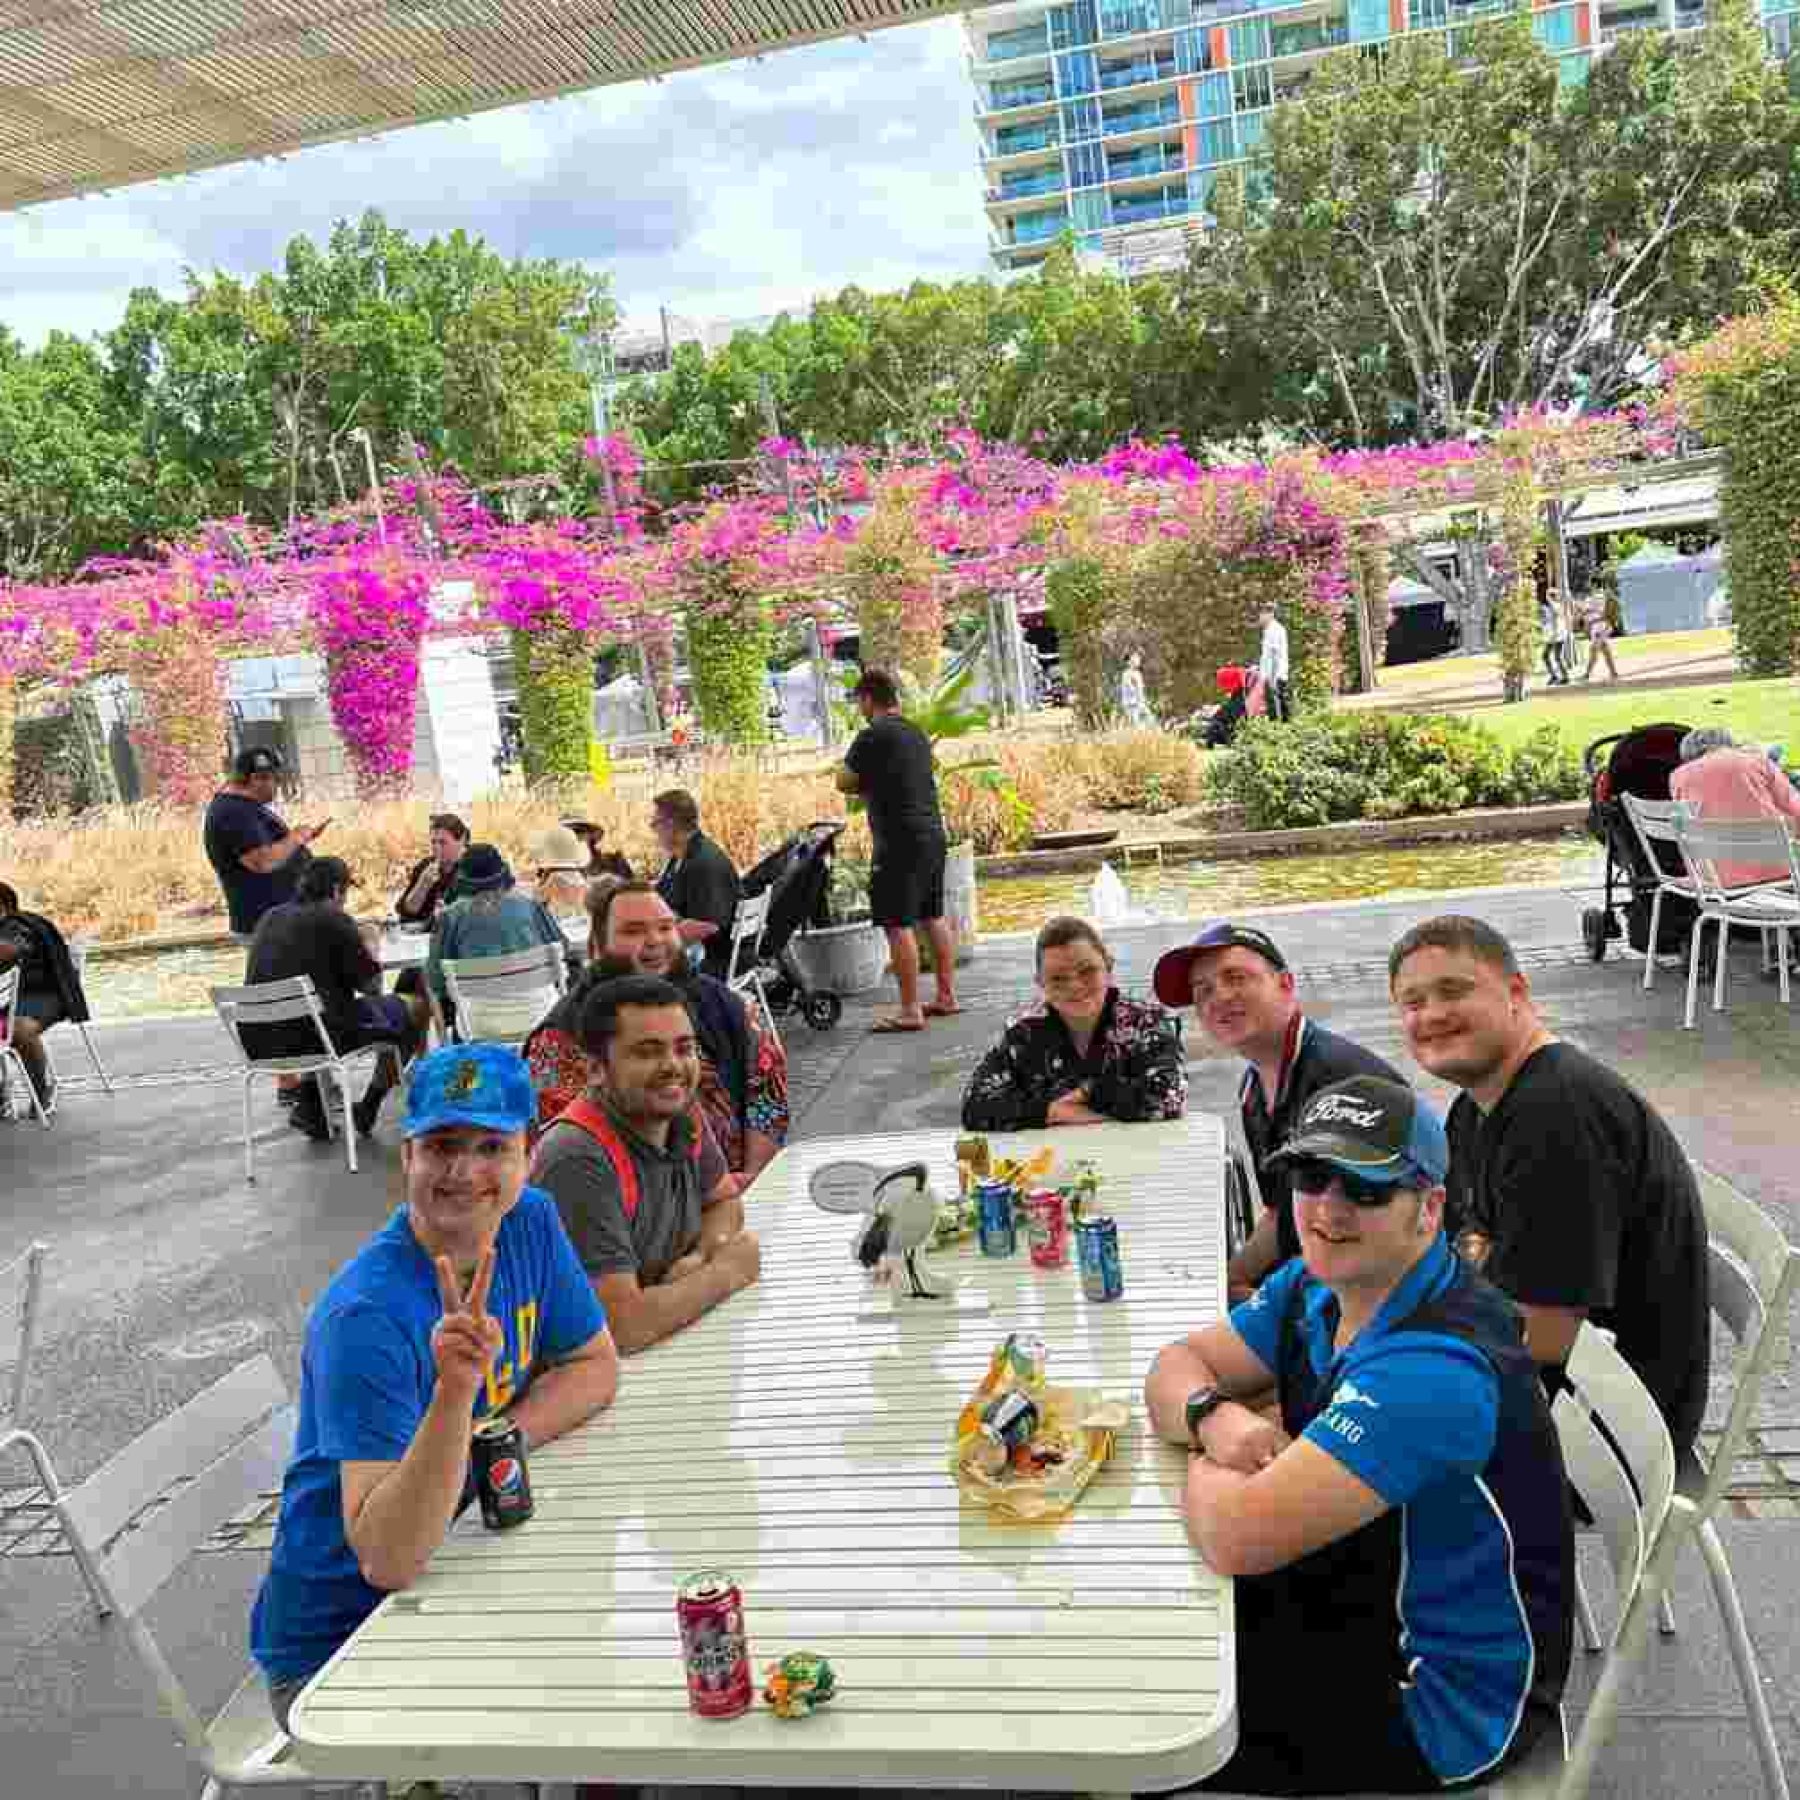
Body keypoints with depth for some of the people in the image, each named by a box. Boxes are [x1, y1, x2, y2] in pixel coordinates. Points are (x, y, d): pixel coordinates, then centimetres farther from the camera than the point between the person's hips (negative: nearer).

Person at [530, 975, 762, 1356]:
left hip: (669, 1346, 7)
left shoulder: (679, 1114, -2)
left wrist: (701, 1256, -7)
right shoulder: (580, 1161, -26)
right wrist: (726, 1272, -15)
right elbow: (622, 1327, -30)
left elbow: (724, 1200, 16)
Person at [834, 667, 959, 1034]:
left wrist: (865, 786, 11)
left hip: (900, 842, -9)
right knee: (934, 917, 16)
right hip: (933, 834, 9)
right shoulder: (917, 733, 14)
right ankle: (947, 996, 23)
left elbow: (844, 783, -6)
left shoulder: (872, 735, -11)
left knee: (897, 925, -5)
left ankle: (910, 1011, -4)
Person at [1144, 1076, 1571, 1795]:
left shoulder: (1434, 1363, -34)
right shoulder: (1319, 1284, -5)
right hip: (1351, 1597, 8)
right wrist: (1212, 1418, -21)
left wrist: (1203, 1464, -14)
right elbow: (1178, 1365, 2)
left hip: (1436, 1700, -7)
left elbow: (1237, 1536, -37)